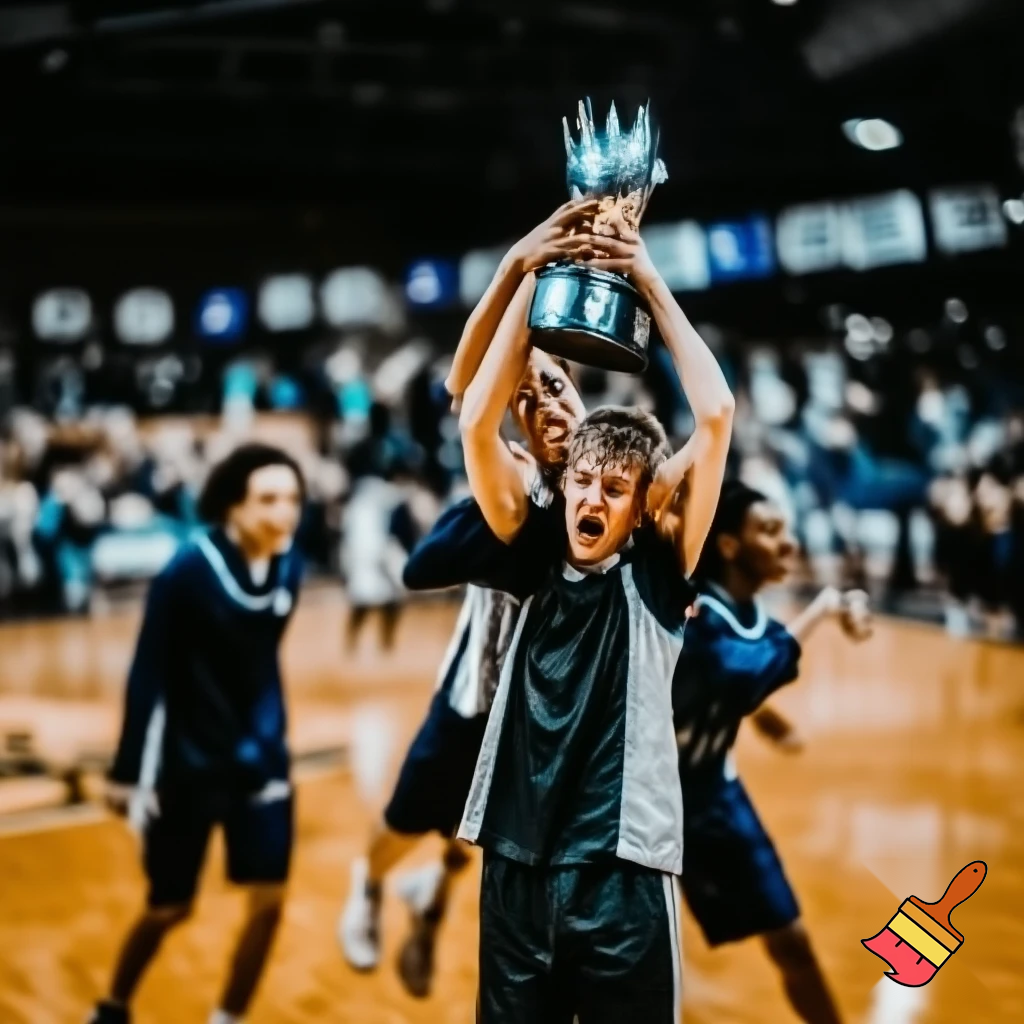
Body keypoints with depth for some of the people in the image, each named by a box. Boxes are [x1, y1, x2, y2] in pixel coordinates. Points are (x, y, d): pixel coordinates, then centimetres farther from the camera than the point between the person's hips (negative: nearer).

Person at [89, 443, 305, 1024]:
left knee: (270, 900, -1)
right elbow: (149, 673, -16)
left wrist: (266, 738, 16)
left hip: (260, 759, 4)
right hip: (188, 763, -4)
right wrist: (129, 771, -15)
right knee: (170, 909, 9)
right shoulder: (189, 571, -20)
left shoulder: (289, 566, -5)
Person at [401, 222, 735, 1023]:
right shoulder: (535, 563, 9)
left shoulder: (656, 577, 2)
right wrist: (534, 281, -2)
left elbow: (716, 416, -6)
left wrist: (649, 281, -3)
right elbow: (478, 422, 2)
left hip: (623, 868, -3)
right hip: (518, 863, 3)